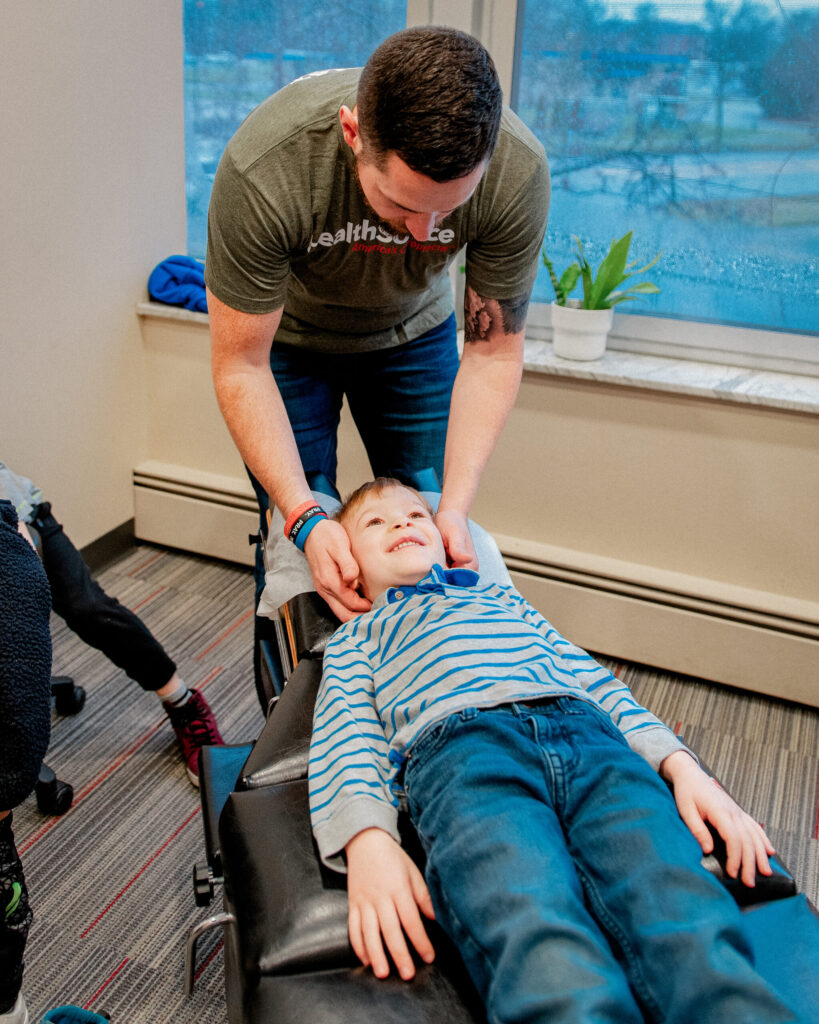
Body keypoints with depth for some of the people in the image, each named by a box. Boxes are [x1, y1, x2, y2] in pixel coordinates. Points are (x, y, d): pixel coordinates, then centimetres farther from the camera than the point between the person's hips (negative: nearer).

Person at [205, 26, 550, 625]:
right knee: (293, 547, -3)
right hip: (289, 338, -1)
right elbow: (241, 366, -27)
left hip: (414, 331, 2)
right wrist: (304, 517, -35)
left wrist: (456, 504, -28)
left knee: (428, 528, 2)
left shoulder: (518, 171, -32)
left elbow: (492, 352, -20)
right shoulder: (262, 171, -38)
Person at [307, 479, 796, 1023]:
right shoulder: (356, 636, 32)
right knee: (548, 957, -36)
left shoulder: (501, 598, 41)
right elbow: (345, 737, 12)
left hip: (586, 733, 3)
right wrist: (366, 838, -11)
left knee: (688, 922, -29)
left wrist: (682, 766, 10)